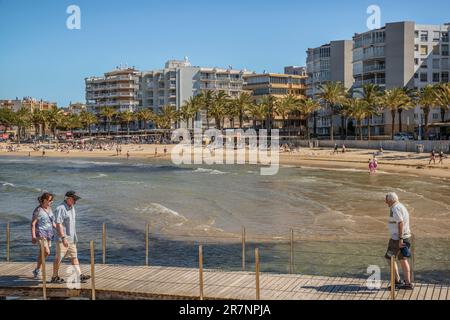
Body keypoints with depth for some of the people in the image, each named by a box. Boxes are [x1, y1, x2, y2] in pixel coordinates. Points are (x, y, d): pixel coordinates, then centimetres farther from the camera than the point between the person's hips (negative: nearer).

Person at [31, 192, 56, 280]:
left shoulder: (49, 209, 11)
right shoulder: (38, 210, -12)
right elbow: (33, 223, -13)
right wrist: (33, 236, -19)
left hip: (48, 234, 8)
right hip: (40, 234, -8)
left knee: (42, 254, 10)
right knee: (46, 252, -17)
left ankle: (37, 272, 21)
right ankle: (37, 270, -3)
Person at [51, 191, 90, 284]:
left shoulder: (72, 208, 12)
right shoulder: (61, 209, -15)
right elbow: (58, 224, -21)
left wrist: (75, 237, 21)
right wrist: (63, 238, -25)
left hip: (71, 238, 9)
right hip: (62, 238, -9)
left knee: (74, 257, 5)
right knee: (59, 258, 2)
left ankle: (80, 276, 3)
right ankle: (55, 277, 13)